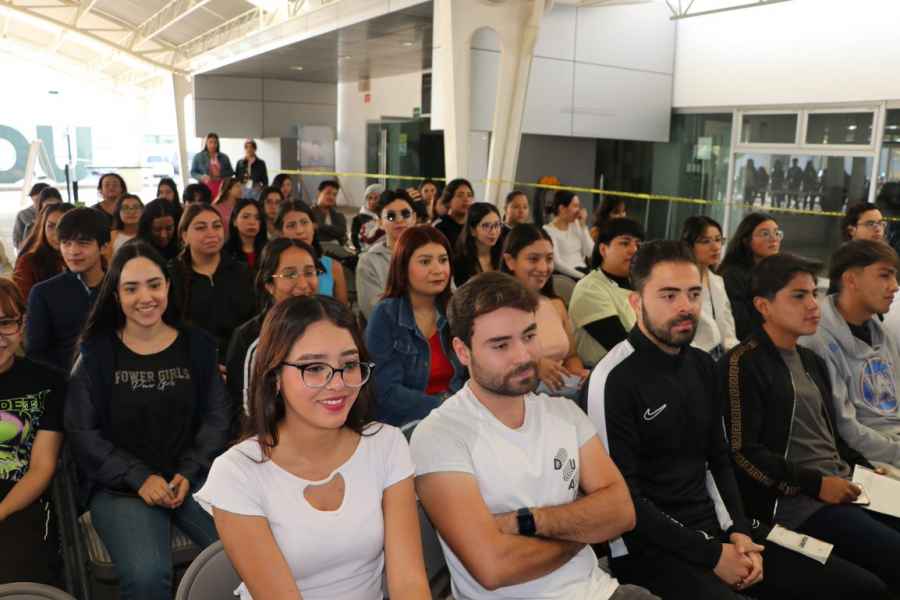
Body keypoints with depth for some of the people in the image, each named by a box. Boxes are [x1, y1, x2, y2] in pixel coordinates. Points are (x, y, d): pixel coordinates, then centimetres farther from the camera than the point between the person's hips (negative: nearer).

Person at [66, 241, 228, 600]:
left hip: (194, 477, 2)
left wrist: (189, 472, -9)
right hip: (119, 486, -2)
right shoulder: (96, 353, 2)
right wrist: (139, 477, -12)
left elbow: (216, 418, 6)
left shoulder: (197, 345, 6)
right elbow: (82, 432, -1)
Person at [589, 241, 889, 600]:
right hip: (652, 548, -7)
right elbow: (622, 496, -15)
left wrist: (737, 530, 0)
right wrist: (711, 556, -12)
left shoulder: (702, 365, 9)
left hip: (717, 530, 7)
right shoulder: (615, 379, -15)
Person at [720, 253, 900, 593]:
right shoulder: (742, 365, -10)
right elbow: (742, 452, -15)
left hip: (843, 487, 9)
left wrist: (863, 467, 8)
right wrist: (815, 484, -15)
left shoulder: (812, 361, 18)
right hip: (793, 502, -8)